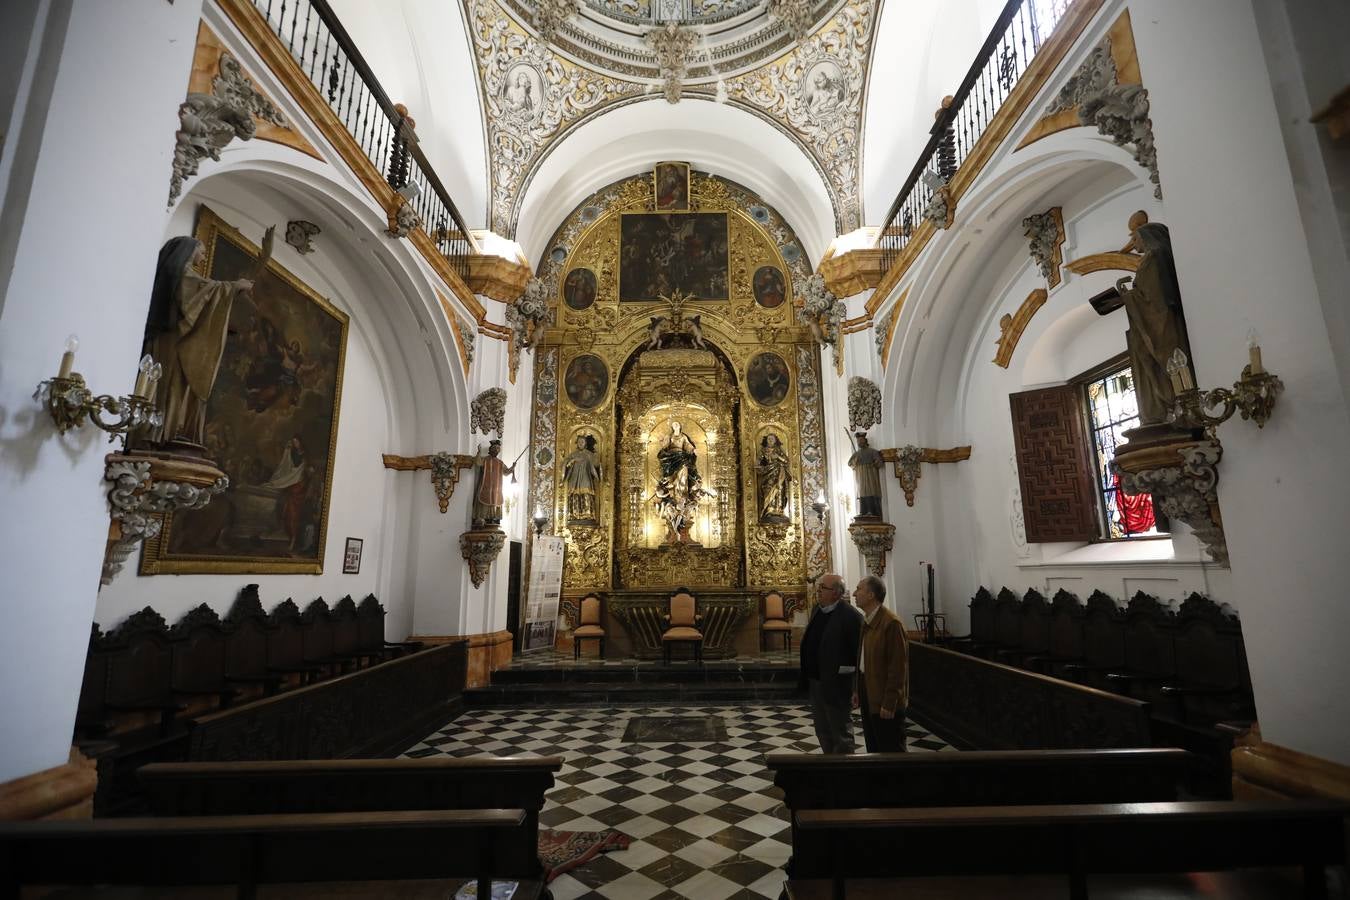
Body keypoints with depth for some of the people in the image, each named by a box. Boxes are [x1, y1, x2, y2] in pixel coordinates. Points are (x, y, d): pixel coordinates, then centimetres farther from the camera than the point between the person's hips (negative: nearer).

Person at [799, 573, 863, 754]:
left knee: (841, 734, 8)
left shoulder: (851, 616, -19)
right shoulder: (817, 610, 6)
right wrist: (807, 675, 15)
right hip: (815, 681, 8)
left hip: (836, 685, -8)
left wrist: (857, 686, -16)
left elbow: (859, 652, -18)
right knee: (822, 731, 21)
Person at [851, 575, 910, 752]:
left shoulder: (891, 622, -19)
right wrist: (858, 691, 13)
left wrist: (890, 703, -19)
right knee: (873, 748, 17)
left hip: (885, 701, -8)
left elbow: (898, 666, -20)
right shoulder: (865, 621, 8)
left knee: (891, 750, 3)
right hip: (868, 696, 8)